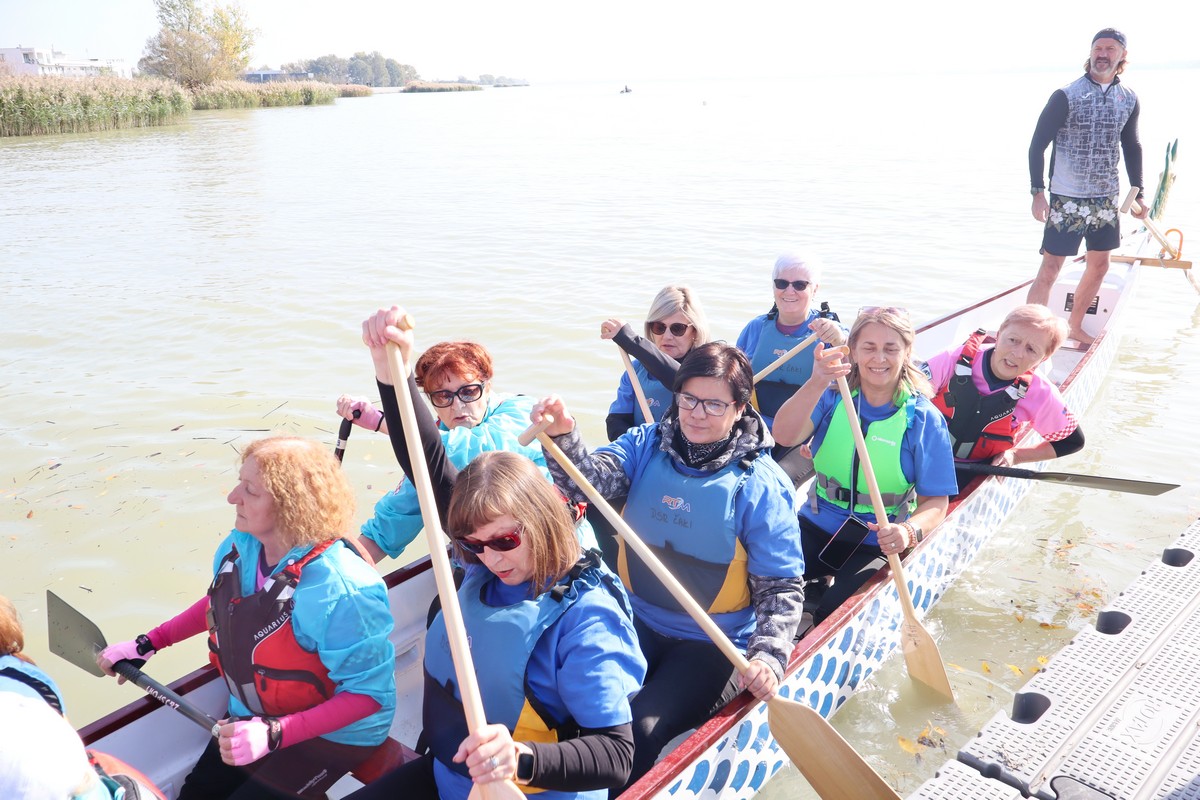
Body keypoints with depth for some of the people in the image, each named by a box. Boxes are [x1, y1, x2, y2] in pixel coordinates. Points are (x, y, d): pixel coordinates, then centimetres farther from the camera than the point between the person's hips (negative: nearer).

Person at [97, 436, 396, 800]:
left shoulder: (340, 590, -36)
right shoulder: (240, 546, -12)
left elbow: (367, 692, -29)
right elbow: (219, 603, 12)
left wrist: (275, 734, -35)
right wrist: (148, 644, 7)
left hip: (334, 732, -7)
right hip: (255, 716, 8)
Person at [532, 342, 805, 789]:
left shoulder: (761, 484, -10)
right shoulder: (647, 446, 1)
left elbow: (780, 587, -9)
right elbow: (591, 480, -18)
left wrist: (769, 654, -24)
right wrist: (563, 437, -38)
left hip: (714, 644, -3)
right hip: (638, 623, 4)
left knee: (637, 729, -23)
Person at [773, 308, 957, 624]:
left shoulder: (923, 418, -6)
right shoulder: (833, 395, -1)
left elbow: (936, 501, -5)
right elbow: (784, 436, -20)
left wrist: (910, 531, -27)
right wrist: (817, 383, -36)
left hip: (877, 544, -2)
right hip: (816, 527, 2)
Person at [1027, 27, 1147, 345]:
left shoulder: (1129, 100, 7)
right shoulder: (1066, 96, -9)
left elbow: (1132, 148, 16)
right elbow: (1037, 145, -9)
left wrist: (1137, 194, 14)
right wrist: (1038, 192, -17)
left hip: (1106, 199, 6)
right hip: (1067, 199, -6)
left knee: (1099, 266, 13)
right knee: (1050, 269, -9)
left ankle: (1074, 327, 29)